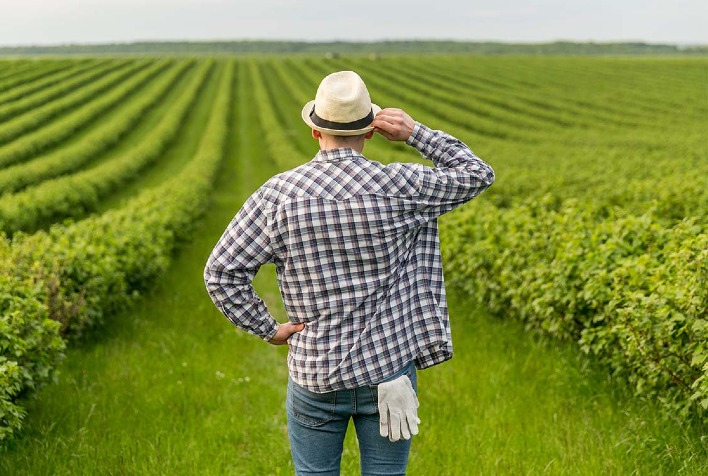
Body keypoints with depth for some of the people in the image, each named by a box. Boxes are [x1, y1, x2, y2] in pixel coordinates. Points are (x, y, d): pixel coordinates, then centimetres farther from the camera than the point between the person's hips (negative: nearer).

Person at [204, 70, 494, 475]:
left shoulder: (278, 194, -8)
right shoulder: (399, 187, -11)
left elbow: (221, 273, -9)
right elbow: (478, 175, 5)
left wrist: (268, 329, 0)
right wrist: (416, 132, -1)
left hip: (315, 376, 1)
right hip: (388, 370, 0)